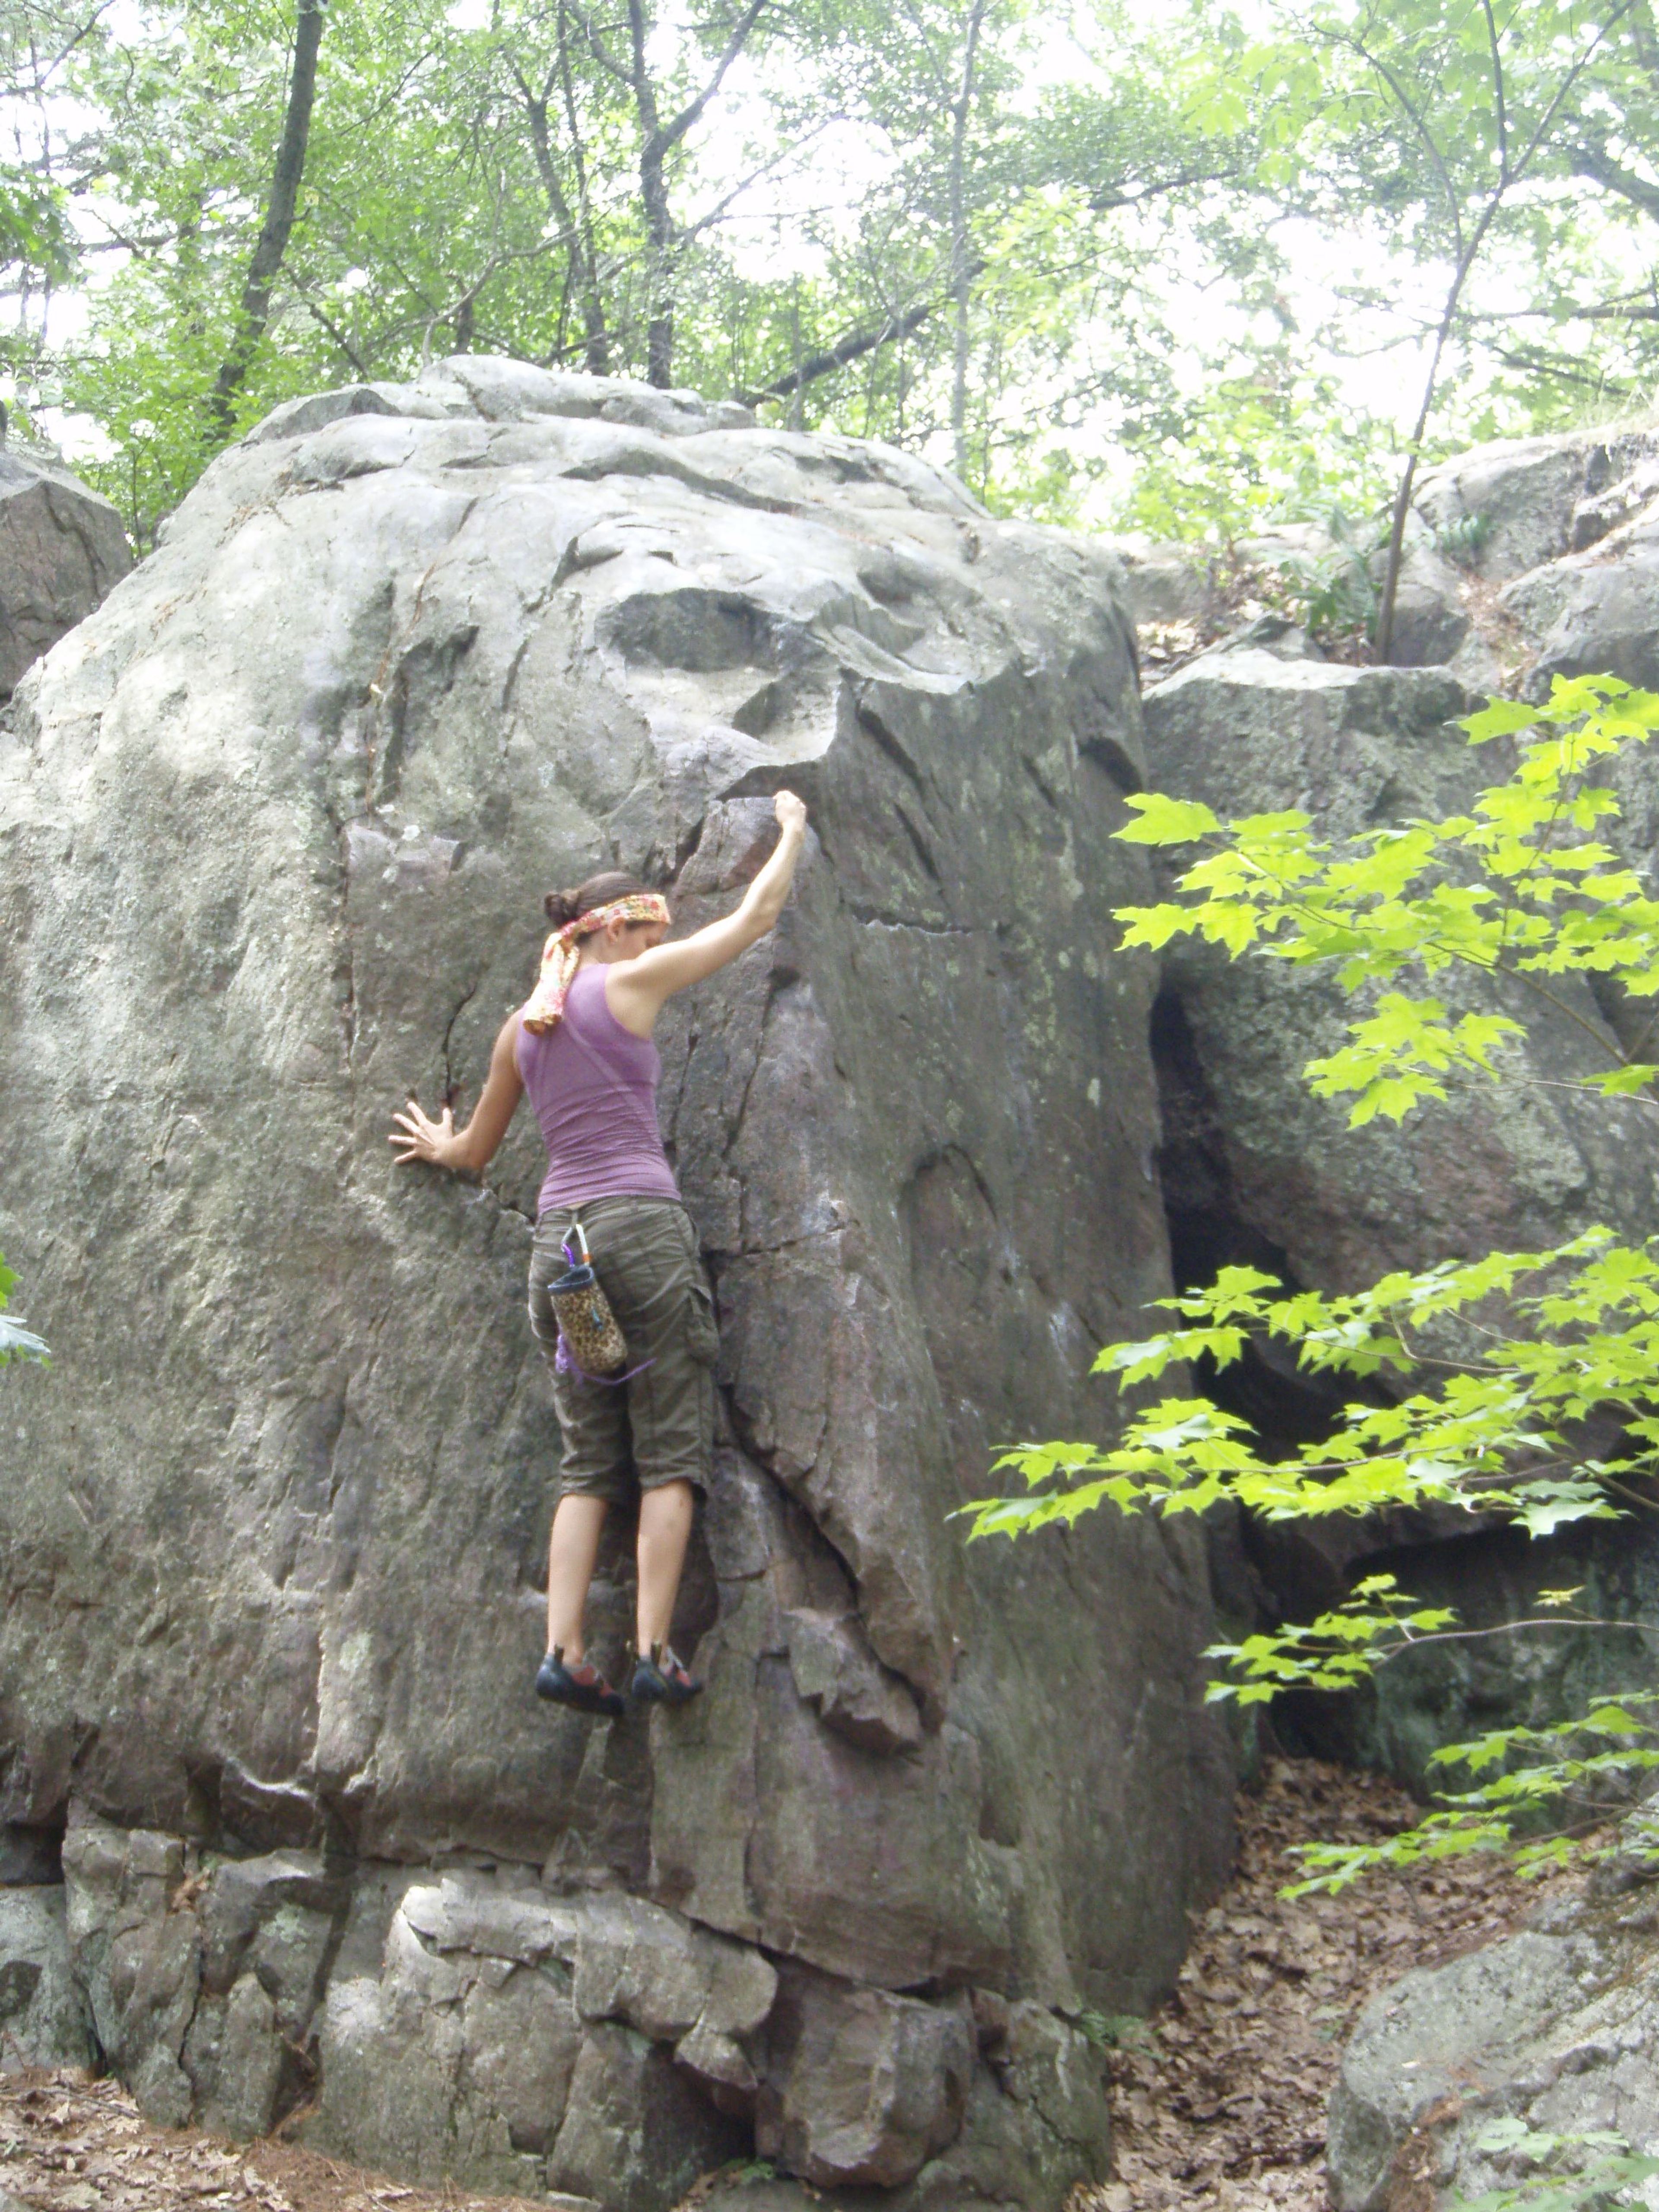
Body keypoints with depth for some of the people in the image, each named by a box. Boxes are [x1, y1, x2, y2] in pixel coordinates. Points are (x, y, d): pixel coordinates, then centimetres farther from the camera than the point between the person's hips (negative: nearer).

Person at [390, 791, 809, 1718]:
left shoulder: (520, 1030, 16)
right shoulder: (630, 985, 2)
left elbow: (475, 1153, 28)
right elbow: (756, 916, 11)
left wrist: (440, 1149, 52)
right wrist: (794, 831, 27)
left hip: (558, 1242, 6)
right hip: (642, 1225, -5)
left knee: (590, 1466, 7)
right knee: (670, 1456, -1)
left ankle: (565, 1650, -3)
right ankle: (655, 1652, -6)